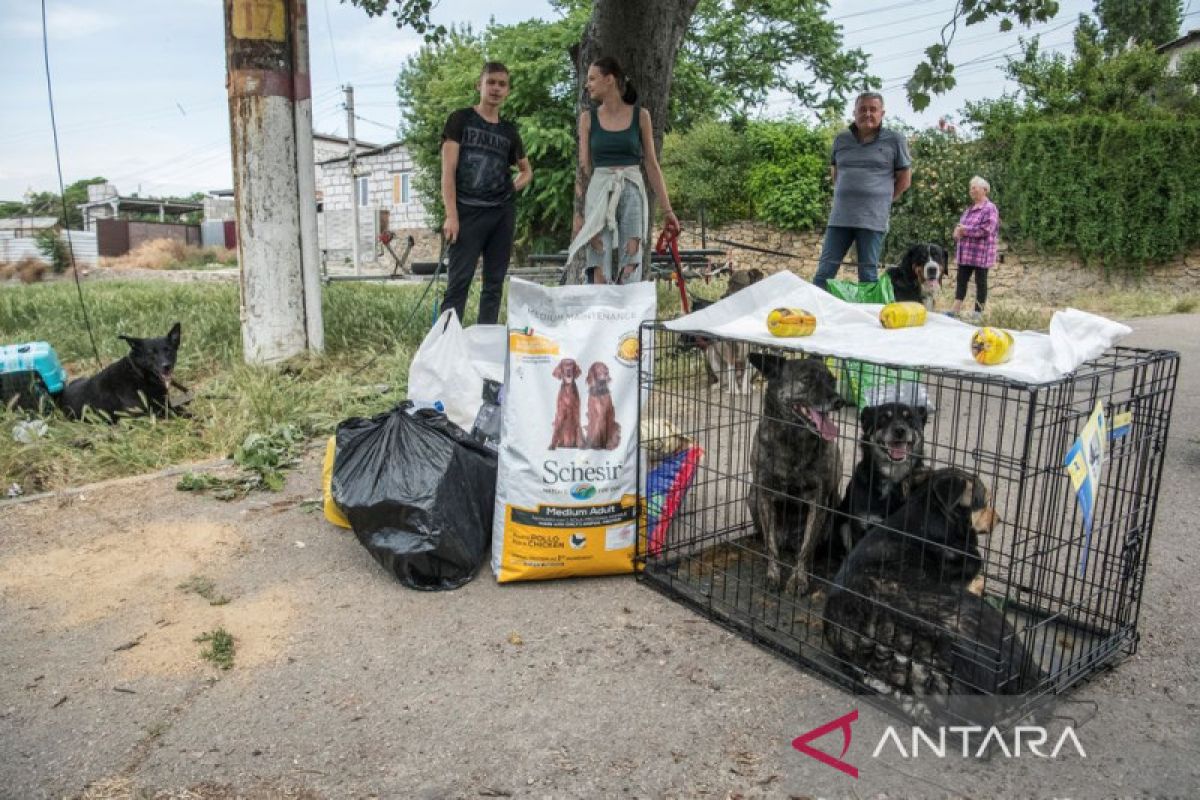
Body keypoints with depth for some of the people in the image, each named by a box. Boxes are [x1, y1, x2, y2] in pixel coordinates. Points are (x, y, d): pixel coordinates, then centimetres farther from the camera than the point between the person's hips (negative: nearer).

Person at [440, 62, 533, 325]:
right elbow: (448, 170, -3)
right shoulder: (461, 119, 4)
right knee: (458, 282, -9)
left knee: (495, 283, 5)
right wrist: (451, 216, -13)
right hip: (468, 212, -4)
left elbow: (526, 170, 29)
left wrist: (512, 189, 8)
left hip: (503, 213, 5)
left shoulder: (509, 131, 15)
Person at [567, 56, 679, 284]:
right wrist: (579, 213, -1)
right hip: (599, 194, 0)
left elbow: (651, 165, 7)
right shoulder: (588, 118, 6)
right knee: (599, 273, -6)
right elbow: (583, 168, 5)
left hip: (632, 193, 0)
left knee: (630, 272, -3)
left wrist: (667, 209, 4)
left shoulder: (640, 115, 5)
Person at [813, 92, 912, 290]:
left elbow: (905, 179, 7)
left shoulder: (894, 140, 1)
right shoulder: (841, 139, 12)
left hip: (873, 218, -3)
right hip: (840, 216, 3)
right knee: (824, 271, 1)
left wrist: (882, 200, 7)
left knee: (868, 274, 0)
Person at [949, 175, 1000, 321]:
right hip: (965, 253, 8)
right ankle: (956, 309, 10)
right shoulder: (969, 209, 17)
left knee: (980, 282, 1)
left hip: (981, 254, -8)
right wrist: (958, 231, -5)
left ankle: (978, 313, 6)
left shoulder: (990, 208, -9)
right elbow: (960, 225, 20)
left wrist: (965, 230, -14)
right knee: (961, 280, 7)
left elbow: (986, 229, -19)